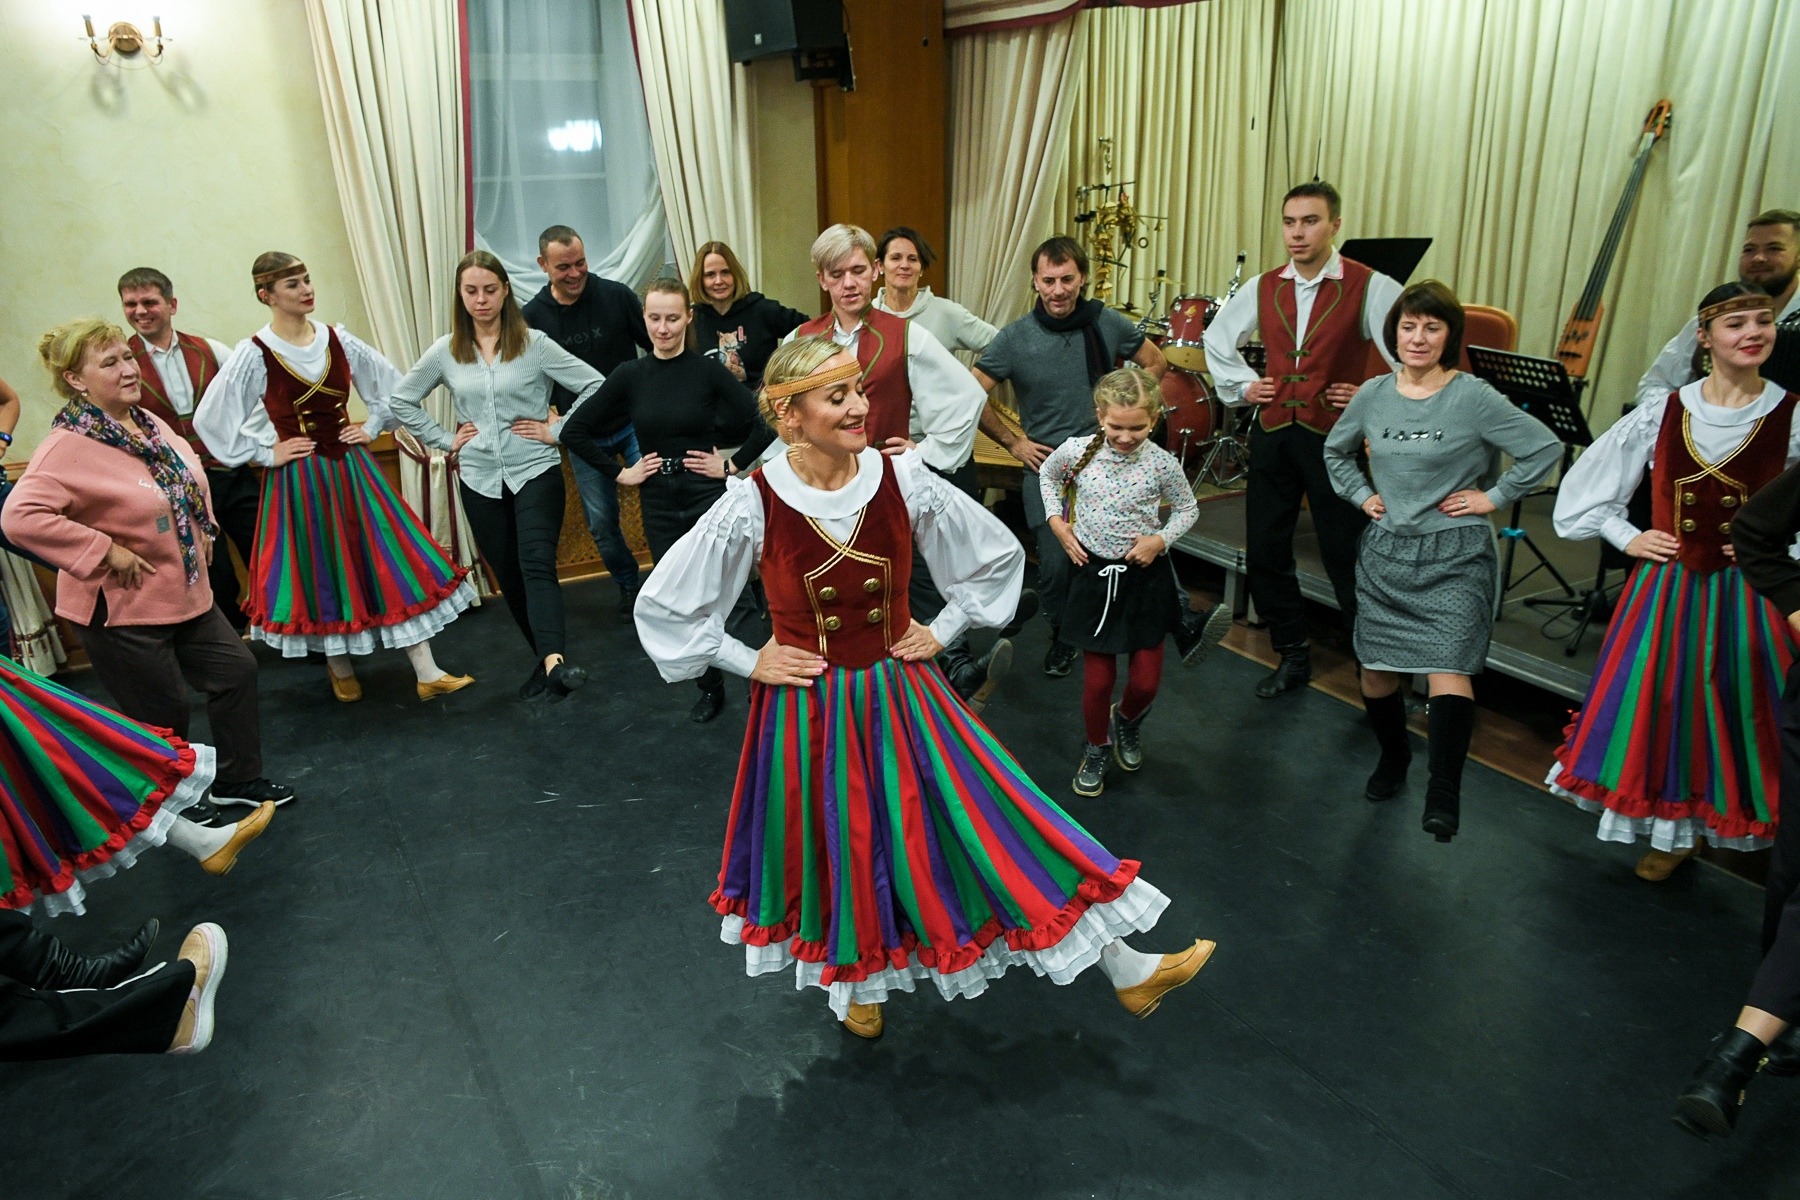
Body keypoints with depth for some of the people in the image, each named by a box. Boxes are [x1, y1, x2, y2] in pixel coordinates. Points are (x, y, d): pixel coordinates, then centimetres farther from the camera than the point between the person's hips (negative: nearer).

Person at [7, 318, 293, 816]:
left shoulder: (148, 422, 4)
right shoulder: (69, 446, -21)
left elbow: (189, 472, 24)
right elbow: (20, 517, -31)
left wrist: (201, 529, 13)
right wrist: (105, 551, -26)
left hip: (186, 594, 8)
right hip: (122, 609, -8)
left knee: (236, 671, 14)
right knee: (163, 714, 4)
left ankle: (238, 778, 30)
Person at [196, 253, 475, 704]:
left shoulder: (337, 339, 1)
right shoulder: (254, 354, -9)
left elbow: (392, 385, 14)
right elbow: (210, 418, -8)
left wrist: (372, 428, 6)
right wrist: (264, 453, -7)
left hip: (351, 468, 3)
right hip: (298, 479, -3)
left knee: (393, 560, 0)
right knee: (318, 574, 7)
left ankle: (427, 674, 3)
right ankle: (341, 672, 27)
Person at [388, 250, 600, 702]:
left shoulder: (534, 343, -4)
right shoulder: (445, 352, 5)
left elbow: (594, 385, -5)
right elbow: (400, 401, 16)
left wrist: (557, 430, -8)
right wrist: (444, 440, 6)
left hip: (535, 471, -4)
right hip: (480, 481, 4)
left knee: (537, 565, -22)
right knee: (510, 578, 9)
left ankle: (554, 662, -37)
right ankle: (547, 658, 23)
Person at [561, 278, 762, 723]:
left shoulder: (708, 370, -6)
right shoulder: (630, 376, 2)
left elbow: (765, 420, -13)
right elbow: (575, 431, 6)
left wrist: (732, 463, -8)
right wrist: (619, 473, 2)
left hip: (708, 496, -3)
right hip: (659, 504, 4)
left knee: (731, 598, -13)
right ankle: (710, 688, 29)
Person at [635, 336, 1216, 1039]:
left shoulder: (904, 482, -12)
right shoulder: (751, 506, -17)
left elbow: (999, 557, 5)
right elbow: (661, 606, -5)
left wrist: (942, 630, 0)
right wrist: (748, 662, -6)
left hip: (901, 695, 2)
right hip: (807, 710, -1)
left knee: (990, 824, 4)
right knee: (836, 852, 16)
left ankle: (1129, 971, 16)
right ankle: (848, 977, 49)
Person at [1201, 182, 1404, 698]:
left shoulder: (1370, 287, -8)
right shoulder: (1263, 288, 6)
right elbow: (1217, 337, 23)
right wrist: (1241, 385, 13)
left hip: (1334, 437, -5)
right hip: (1272, 433, 5)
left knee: (1346, 555, 1)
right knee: (1264, 550, 9)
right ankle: (1292, 656, 26)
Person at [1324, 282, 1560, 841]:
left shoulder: (1473, 397, -9)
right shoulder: (1372, 395, 4)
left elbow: (1545, 447, -8)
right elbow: (1336, 450, 22)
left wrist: (1493, 497, -8)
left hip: (1455, 556, -4)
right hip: (1385, 551, 4)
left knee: (1448, 668, -15)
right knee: (1376, 669, 9)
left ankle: (1444, 794, -6)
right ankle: (1393, 757, 35)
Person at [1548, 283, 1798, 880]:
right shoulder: (1662, 413, -2)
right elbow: (1593, 481, 9)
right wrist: (1627, 538, 3)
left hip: (1747, 592, -2)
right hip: (1668, 584, 2)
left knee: (1734, 707, 7)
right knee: (1659, 700, 8)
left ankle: (1725, 823, 27)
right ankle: (1673, 829, 27)